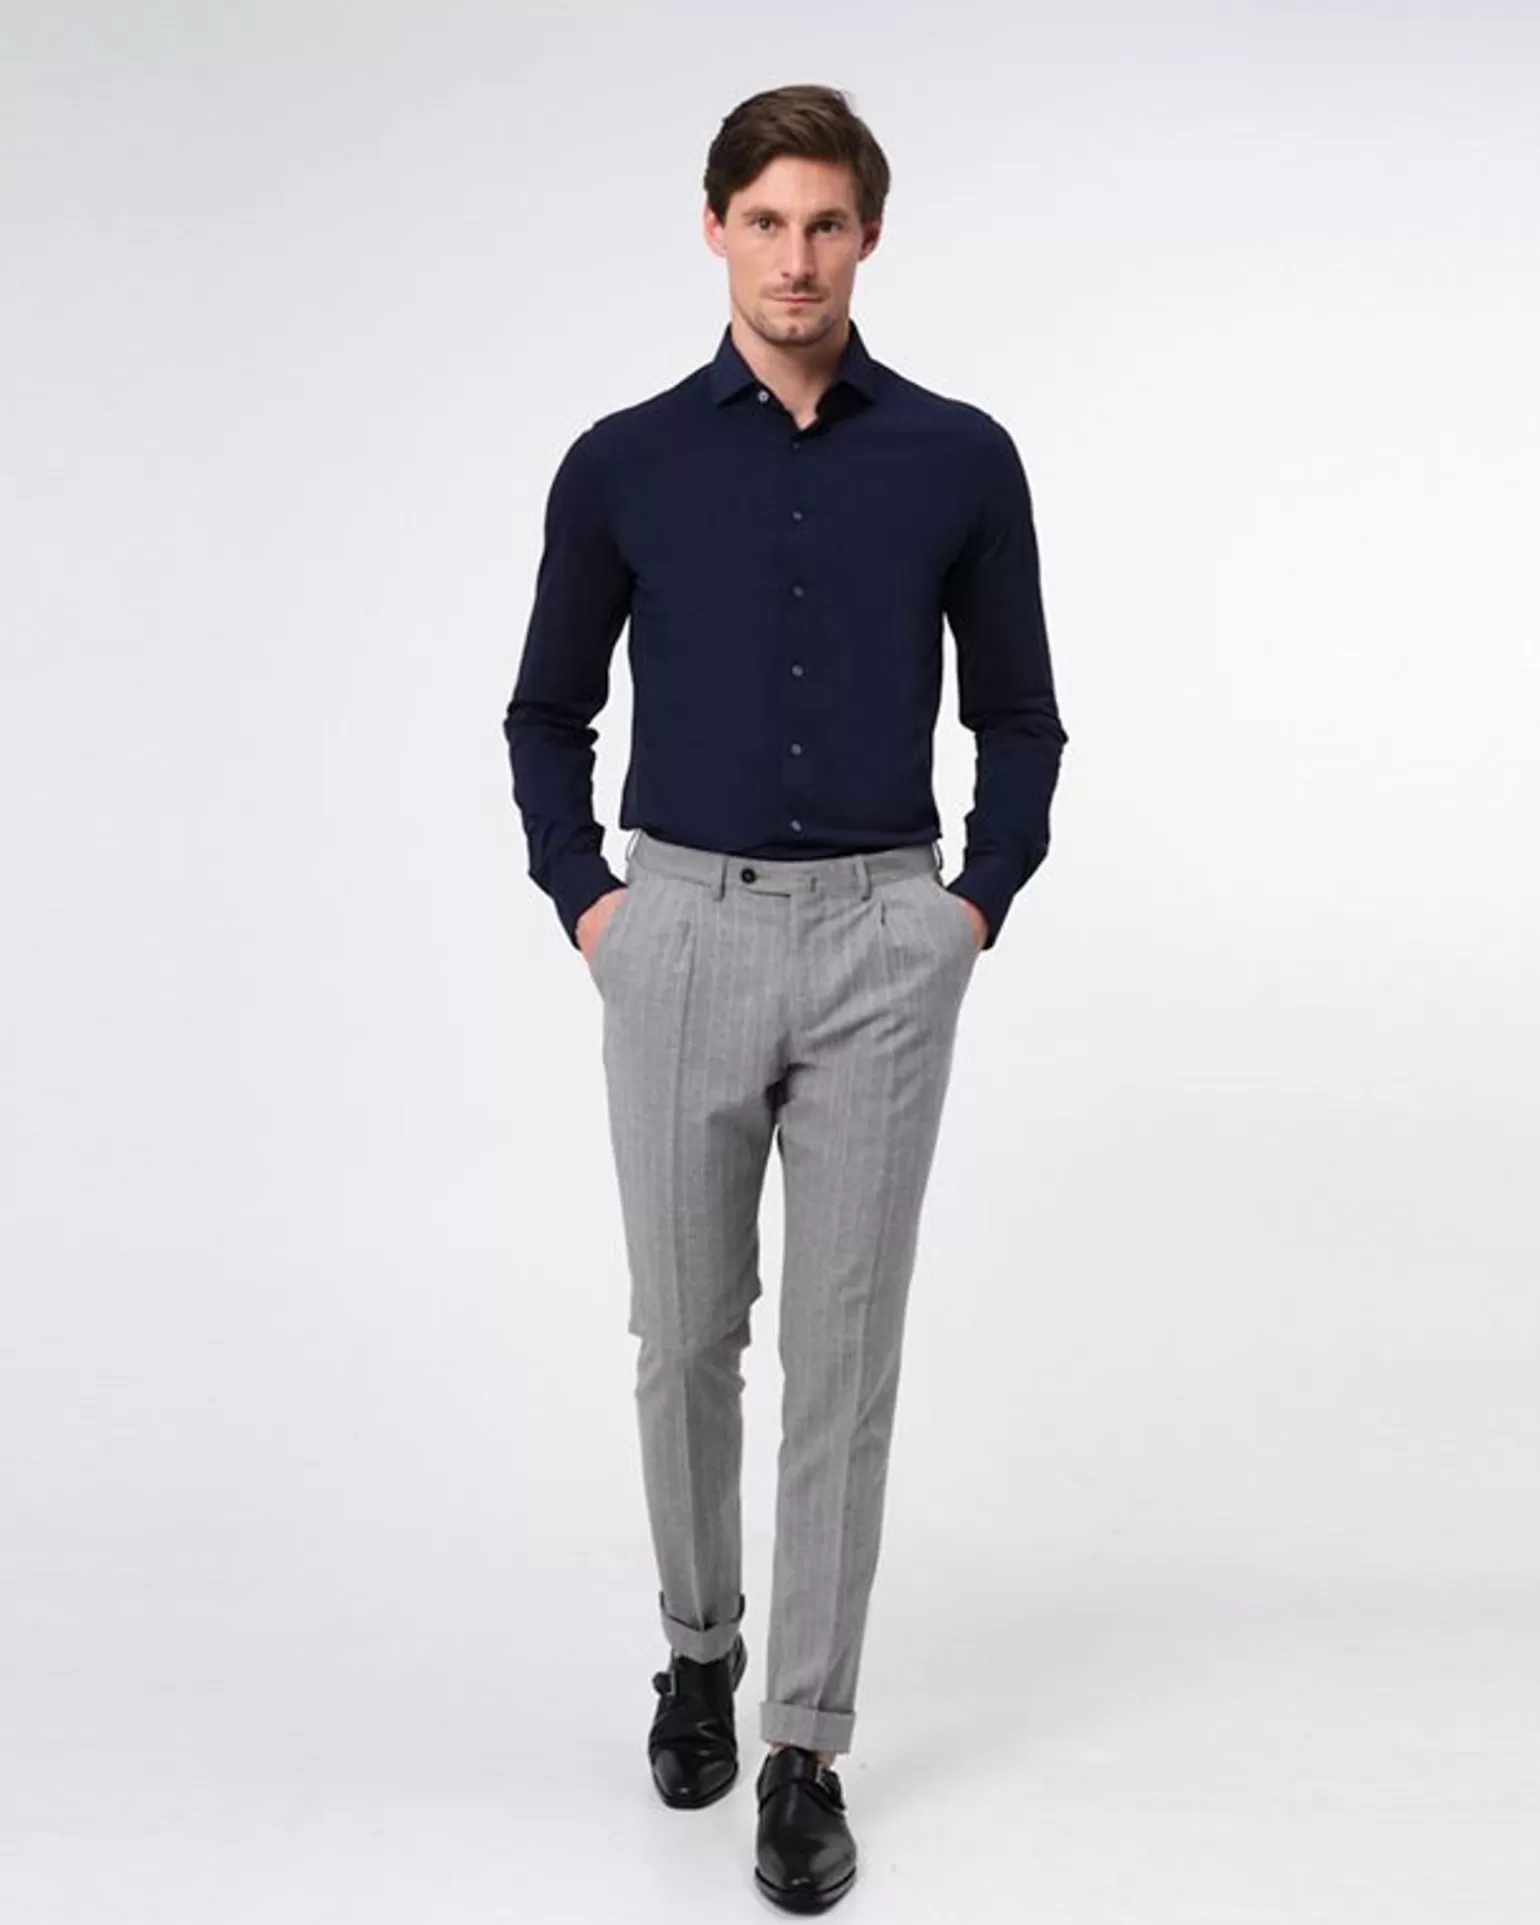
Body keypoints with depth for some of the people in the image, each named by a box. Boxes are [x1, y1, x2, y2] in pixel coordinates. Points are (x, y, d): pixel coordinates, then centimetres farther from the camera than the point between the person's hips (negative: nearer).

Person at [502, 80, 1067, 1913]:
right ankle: (699, 1648, 35)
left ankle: (807, 1746, 14)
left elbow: (1019, 716, 10)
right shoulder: (623, 462, 2)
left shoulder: (961, 458, 3)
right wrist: (585, 903, 1)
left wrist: (977, 905, 0)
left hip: (882, 942, 0)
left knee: (843, 1355, 2)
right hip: (684, 932, 1)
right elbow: (548, 710, 11)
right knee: (685, 1339, 10)